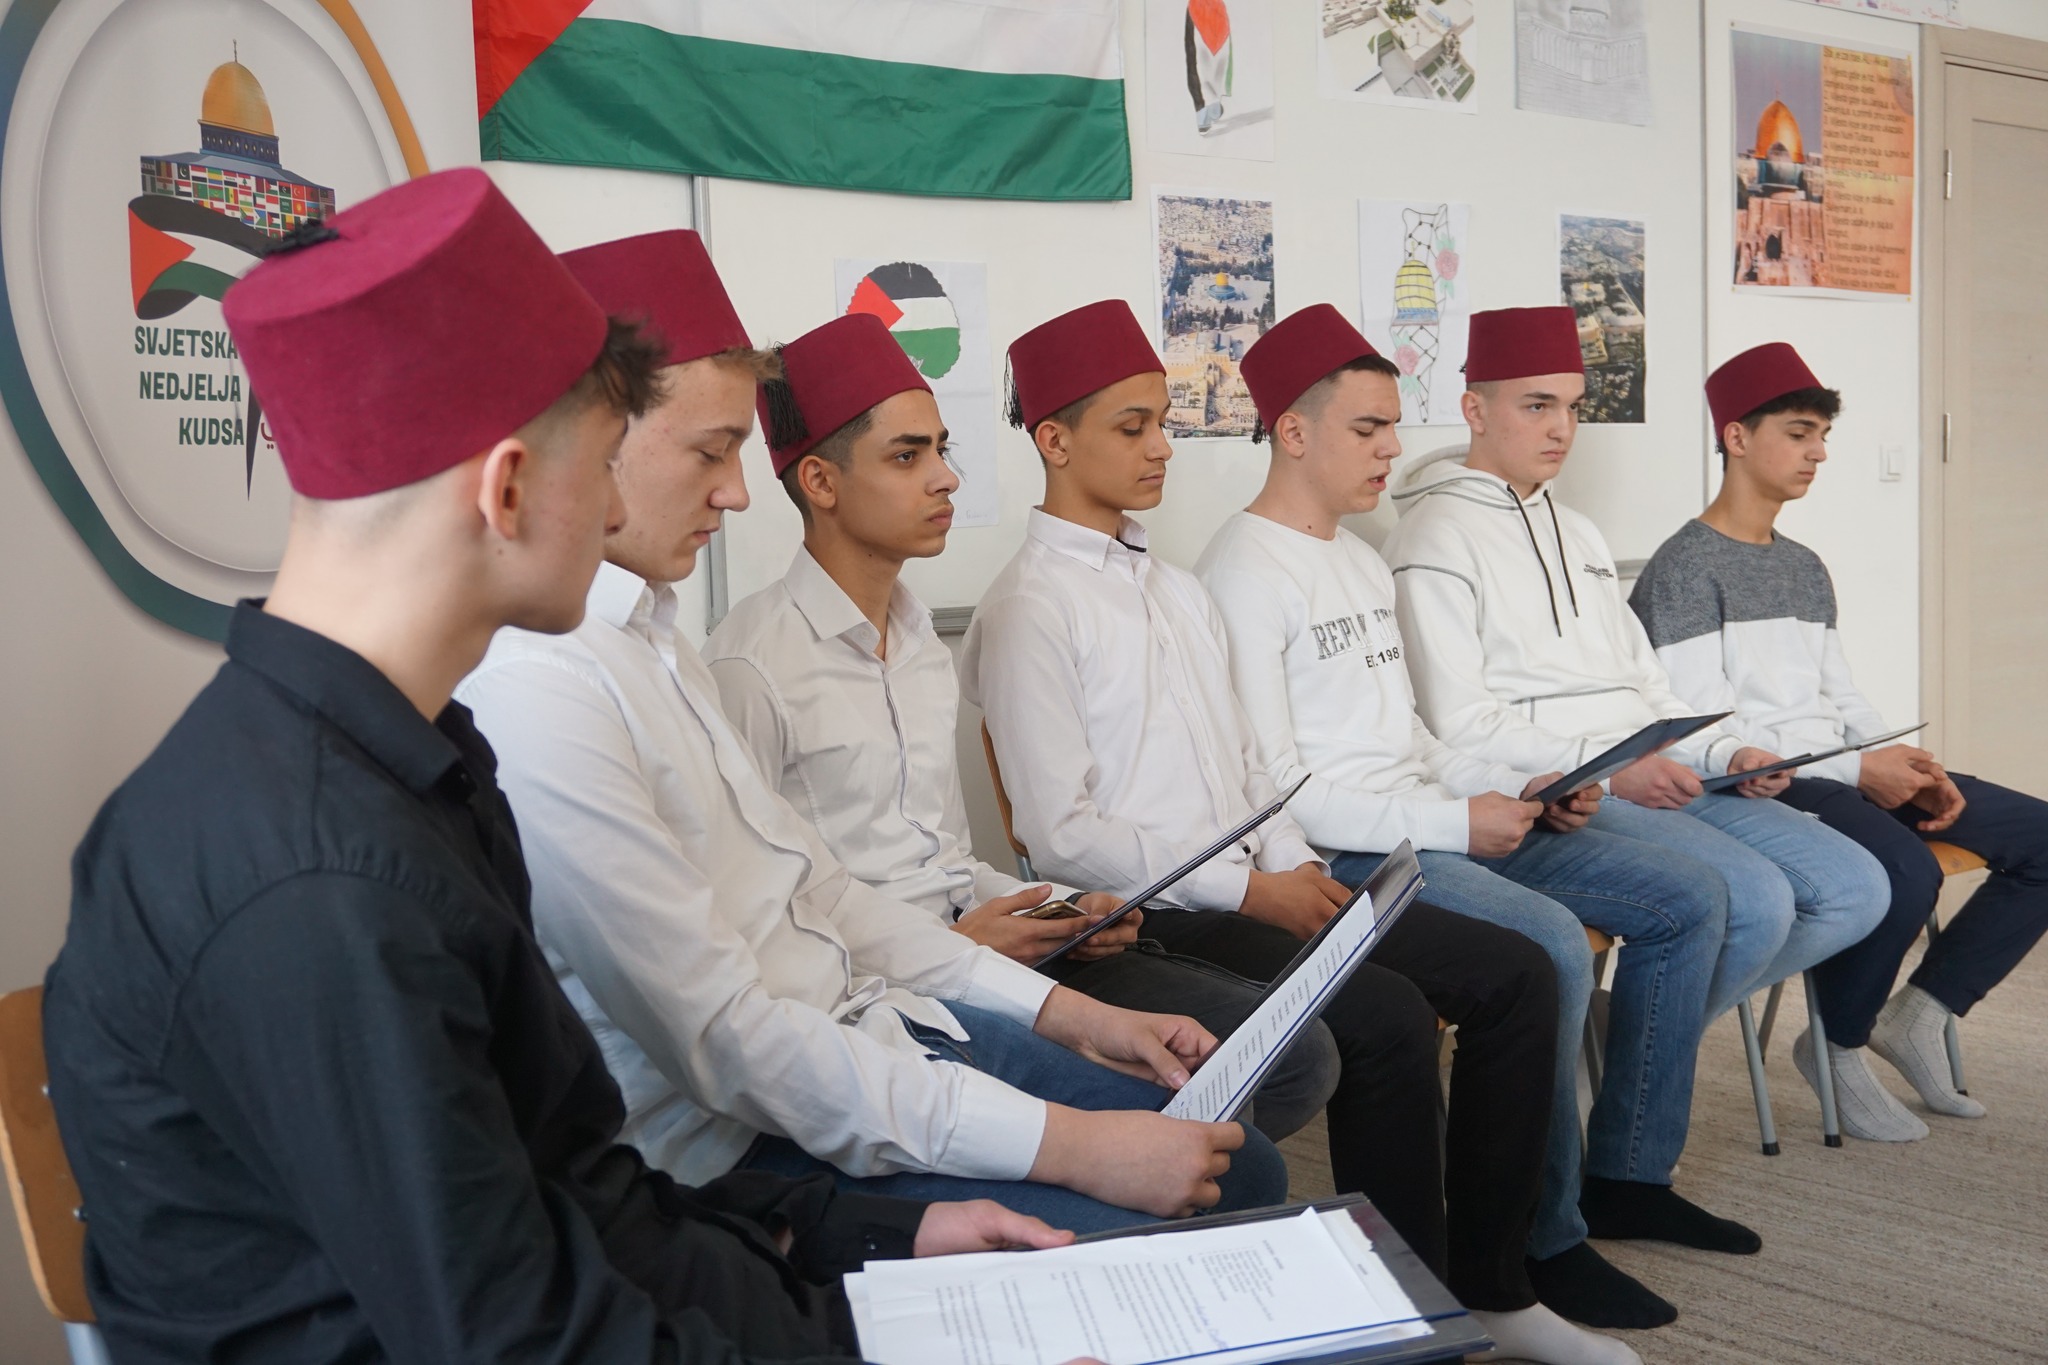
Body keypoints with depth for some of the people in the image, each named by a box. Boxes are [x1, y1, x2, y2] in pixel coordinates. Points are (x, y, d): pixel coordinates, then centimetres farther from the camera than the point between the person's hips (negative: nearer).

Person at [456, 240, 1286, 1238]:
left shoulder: (647, 632, 10)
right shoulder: (527, 691, -23)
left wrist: (1068, 1014, 9)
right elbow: (724, 1043, -24)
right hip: (741, 1143, -9)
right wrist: (1070, 1145, -22)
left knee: (1244, 1172, 9)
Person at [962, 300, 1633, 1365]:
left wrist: (1295, 867, 1)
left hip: (1246, 888, 8)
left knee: (1513, 974, -1)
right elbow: (1063, 836, -14)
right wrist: (1248, 890, -14)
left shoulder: (1179, 592, 18)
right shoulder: (1031, 610, -8)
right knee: (1386, 1017, -27)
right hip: (1145, 917, -8)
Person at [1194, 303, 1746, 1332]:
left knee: (1689, 898, 5)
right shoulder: (1244, 574, -11)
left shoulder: (1362, 561, 20)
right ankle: (1544, 1240, -15)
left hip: (1435, 826, 10)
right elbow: (1271, 790, -18)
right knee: (1550, 941, -32)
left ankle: (1628, 1171, 13)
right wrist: (1454, 822, -19)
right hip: (1339, 853, -10)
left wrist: (1518, 790, 6)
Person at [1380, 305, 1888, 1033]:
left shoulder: (1576, 533, 24)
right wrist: (1607, 768, -20)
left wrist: (1725, 753, 6)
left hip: (1655, 775, 9)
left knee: (1855, 888, -3)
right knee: (1753, 899, -27)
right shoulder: (1436, 540, -5)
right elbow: (1458, 728, -14)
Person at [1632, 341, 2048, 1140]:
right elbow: (1702, 734, -15)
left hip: (1841, 774, 9)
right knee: (1906, 869, -33)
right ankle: (1838, 1047, -6)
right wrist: (1856, 772, -18)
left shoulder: (1805, 568, 21)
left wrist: (1911, 767, -1)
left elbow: (1842, 699, 19)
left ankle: (1916, 1015, 5)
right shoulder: (1685, 568, -6)